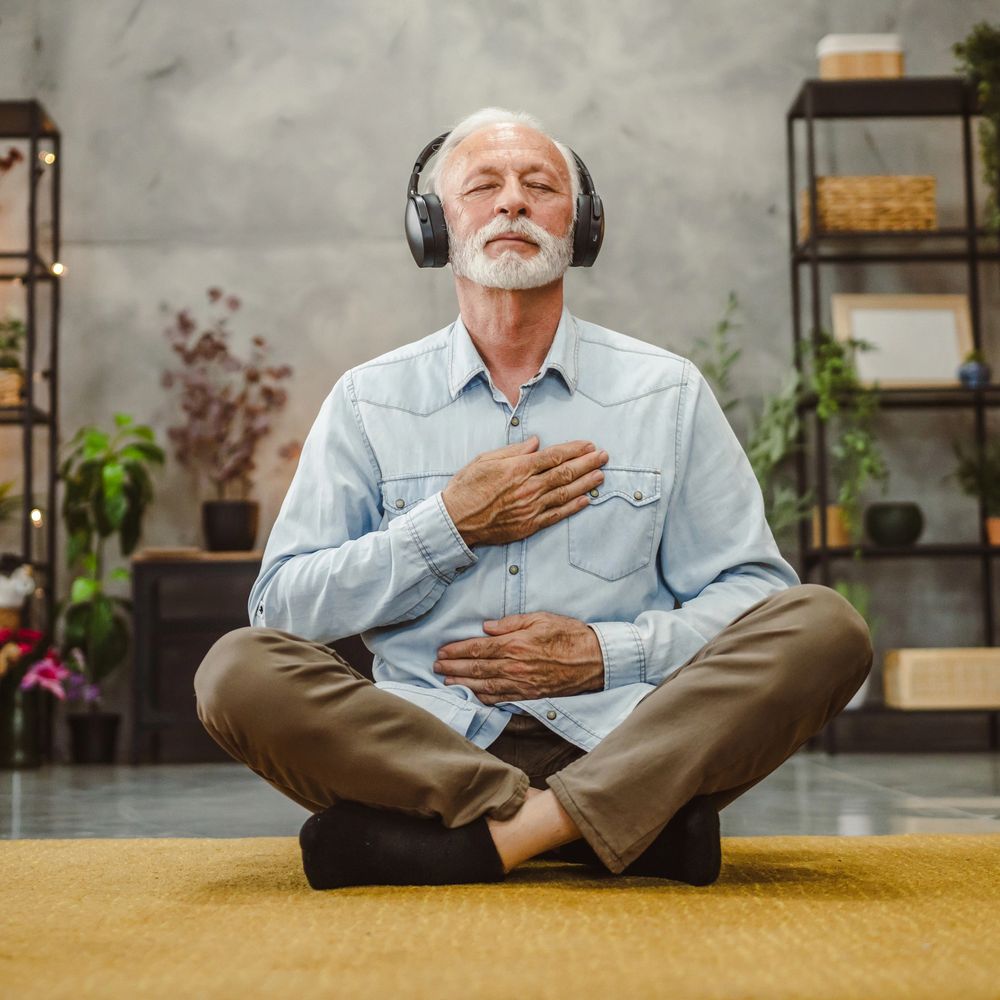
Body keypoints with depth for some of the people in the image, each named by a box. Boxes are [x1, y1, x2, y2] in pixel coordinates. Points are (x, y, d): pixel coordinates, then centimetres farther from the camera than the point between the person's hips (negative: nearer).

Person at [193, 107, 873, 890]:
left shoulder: (668, 392, 12)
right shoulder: (369, 401, 12)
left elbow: (754, 591, 9)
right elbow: (283, 606, 5)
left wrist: (609, 654, -8)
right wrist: (452, 526, -6)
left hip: (620, 740, 0)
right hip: (421, 747, 0)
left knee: (826, 626, -23)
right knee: (238, 669, -27)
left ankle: (498, 836, -30)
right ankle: (641, 826, -29)